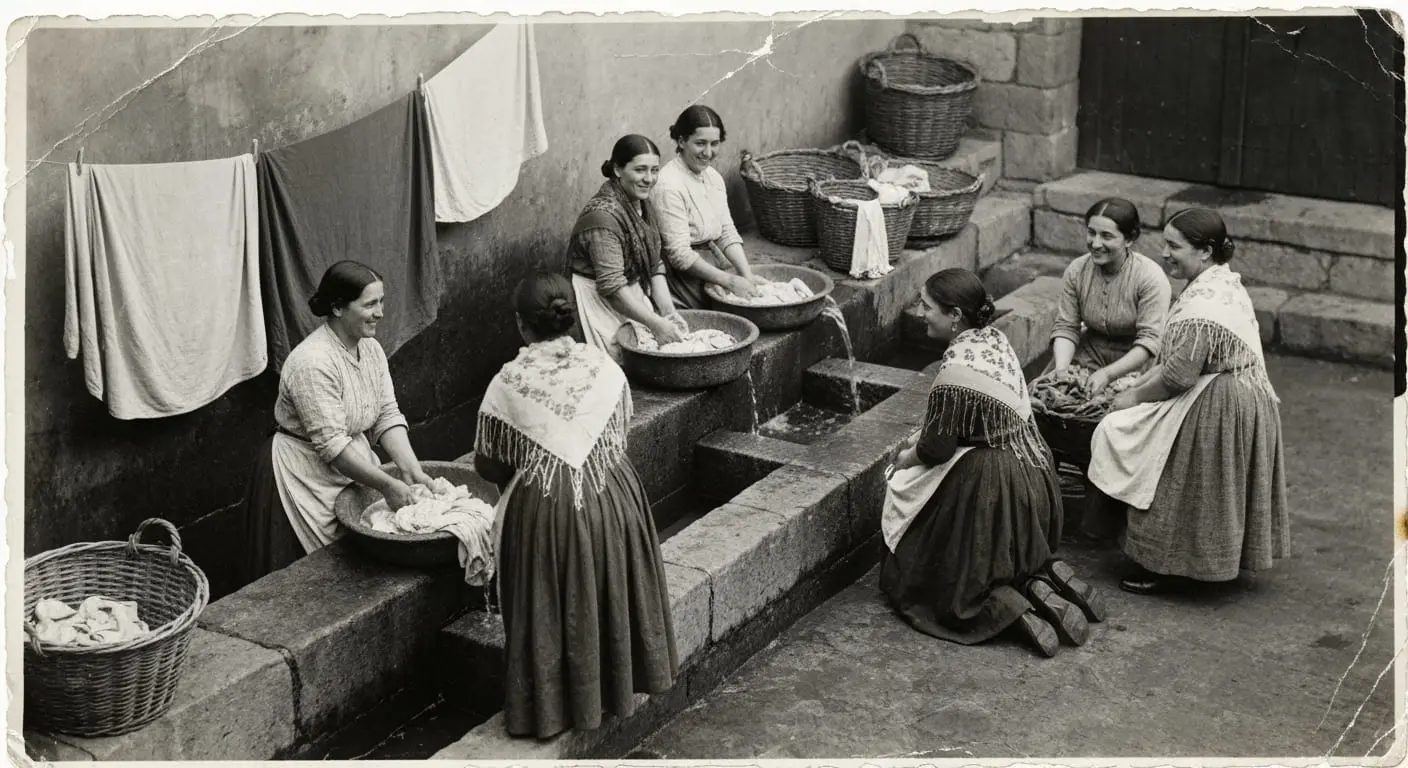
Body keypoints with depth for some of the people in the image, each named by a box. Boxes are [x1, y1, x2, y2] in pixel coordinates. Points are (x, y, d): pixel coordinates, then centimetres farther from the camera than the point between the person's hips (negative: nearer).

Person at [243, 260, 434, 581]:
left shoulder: (371, 349, 1)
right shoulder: (313, 363, -25)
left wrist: (411, 469, -14)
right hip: (307, 479, -7)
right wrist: (387, 485, -25)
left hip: (353, 468, 8)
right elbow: (332, 445, -27)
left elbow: (387, 417, 0)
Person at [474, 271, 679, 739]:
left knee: (555, 606, 13)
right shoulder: (604, 366, -3)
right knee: (609, 592, 22)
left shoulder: (509, 383, -12)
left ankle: (553, 703, 24)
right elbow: (620, 436, 9)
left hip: (544, 511, -3)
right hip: (612, 502, 3)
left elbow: (487, 464, -3)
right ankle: (615, 686, 37)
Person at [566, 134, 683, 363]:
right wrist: (656, 324, -26)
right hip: (600, 302, -8)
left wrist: (668, 310, -6)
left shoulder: (643, 205, 6)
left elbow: (654, 266, 9)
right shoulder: (603, 216, -22)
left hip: (634, 297, 8)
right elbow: (611, 286, -26)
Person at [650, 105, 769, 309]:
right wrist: (730, 281, -21)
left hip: (713, 259, 8)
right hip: (683, 274, -8)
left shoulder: (713, 177, 8)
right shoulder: (669, 185, -20)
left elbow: (727, 233, 6)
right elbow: (680, 255, -21)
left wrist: (747, 275, -10)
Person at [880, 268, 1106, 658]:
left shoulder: (956, 370, -27)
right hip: (1030, 470, 9)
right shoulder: (994, 338, 1)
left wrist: (905, 458, 3)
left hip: (989, 488, -9)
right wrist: (920, 437, 11)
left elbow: (936, 448, -17)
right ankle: (1044, 577, 7)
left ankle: (1005, 607, -9)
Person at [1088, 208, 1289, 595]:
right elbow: (1181, 357, 13)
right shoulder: (1225, 283, 8)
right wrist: (1138, 385, 8)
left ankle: (1161, 568, 8)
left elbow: (1179, 375, -24)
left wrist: (1135, 397, -9)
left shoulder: (1202, 305, -25)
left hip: (1214, 412, -10)